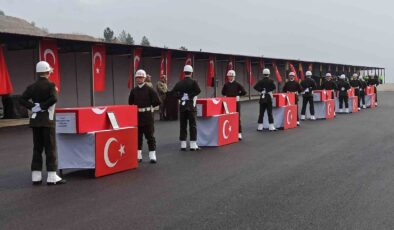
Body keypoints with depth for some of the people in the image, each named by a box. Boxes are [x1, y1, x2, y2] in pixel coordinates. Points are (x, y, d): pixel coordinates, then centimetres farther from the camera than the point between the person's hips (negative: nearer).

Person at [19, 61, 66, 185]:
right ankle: (52, 177, -1)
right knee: (50, 148, -1)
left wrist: (32, 107, -5)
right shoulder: (50, 85, -8)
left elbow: (22, 100, -2)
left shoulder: (31, 87, 7)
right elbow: (54, 99, -24)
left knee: (37, 148, 10)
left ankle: (36, 177, 11)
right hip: (47, 120, -5)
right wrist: (43, 106, -13)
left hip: (35, 120, 5)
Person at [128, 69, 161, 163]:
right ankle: (138, 155, 16)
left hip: (147, 115, -4)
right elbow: (130, 103, 20)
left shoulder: (149, 89, -4)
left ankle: (152, 155, 2)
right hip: (137, 116, 4)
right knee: (137, 136, 9)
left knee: (150, 136, -1)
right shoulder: (133, 90, 8)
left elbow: (157, 101, -7)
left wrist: (149, 106, 0)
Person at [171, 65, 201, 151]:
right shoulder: (193, 82, -8)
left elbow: (173, 92, -1)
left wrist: (180, 97, 4)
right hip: (191, 105, -3)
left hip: (182, 106, 4)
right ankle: (193, 145, 0)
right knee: (192, 125, 2)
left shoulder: (179, 83, 4)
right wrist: (192, 95, -9)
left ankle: (183, 145, 9)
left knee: (182, 125, 8)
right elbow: (198, 91, -24)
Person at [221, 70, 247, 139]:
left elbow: (244, 92, -4)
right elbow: (223, 92, 20)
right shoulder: (226, 84, 5)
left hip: (236, 102, -3)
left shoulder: (237, 84, -5)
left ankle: (239, 133, -1)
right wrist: (227, 95, 7)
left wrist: (237, 95, 0)